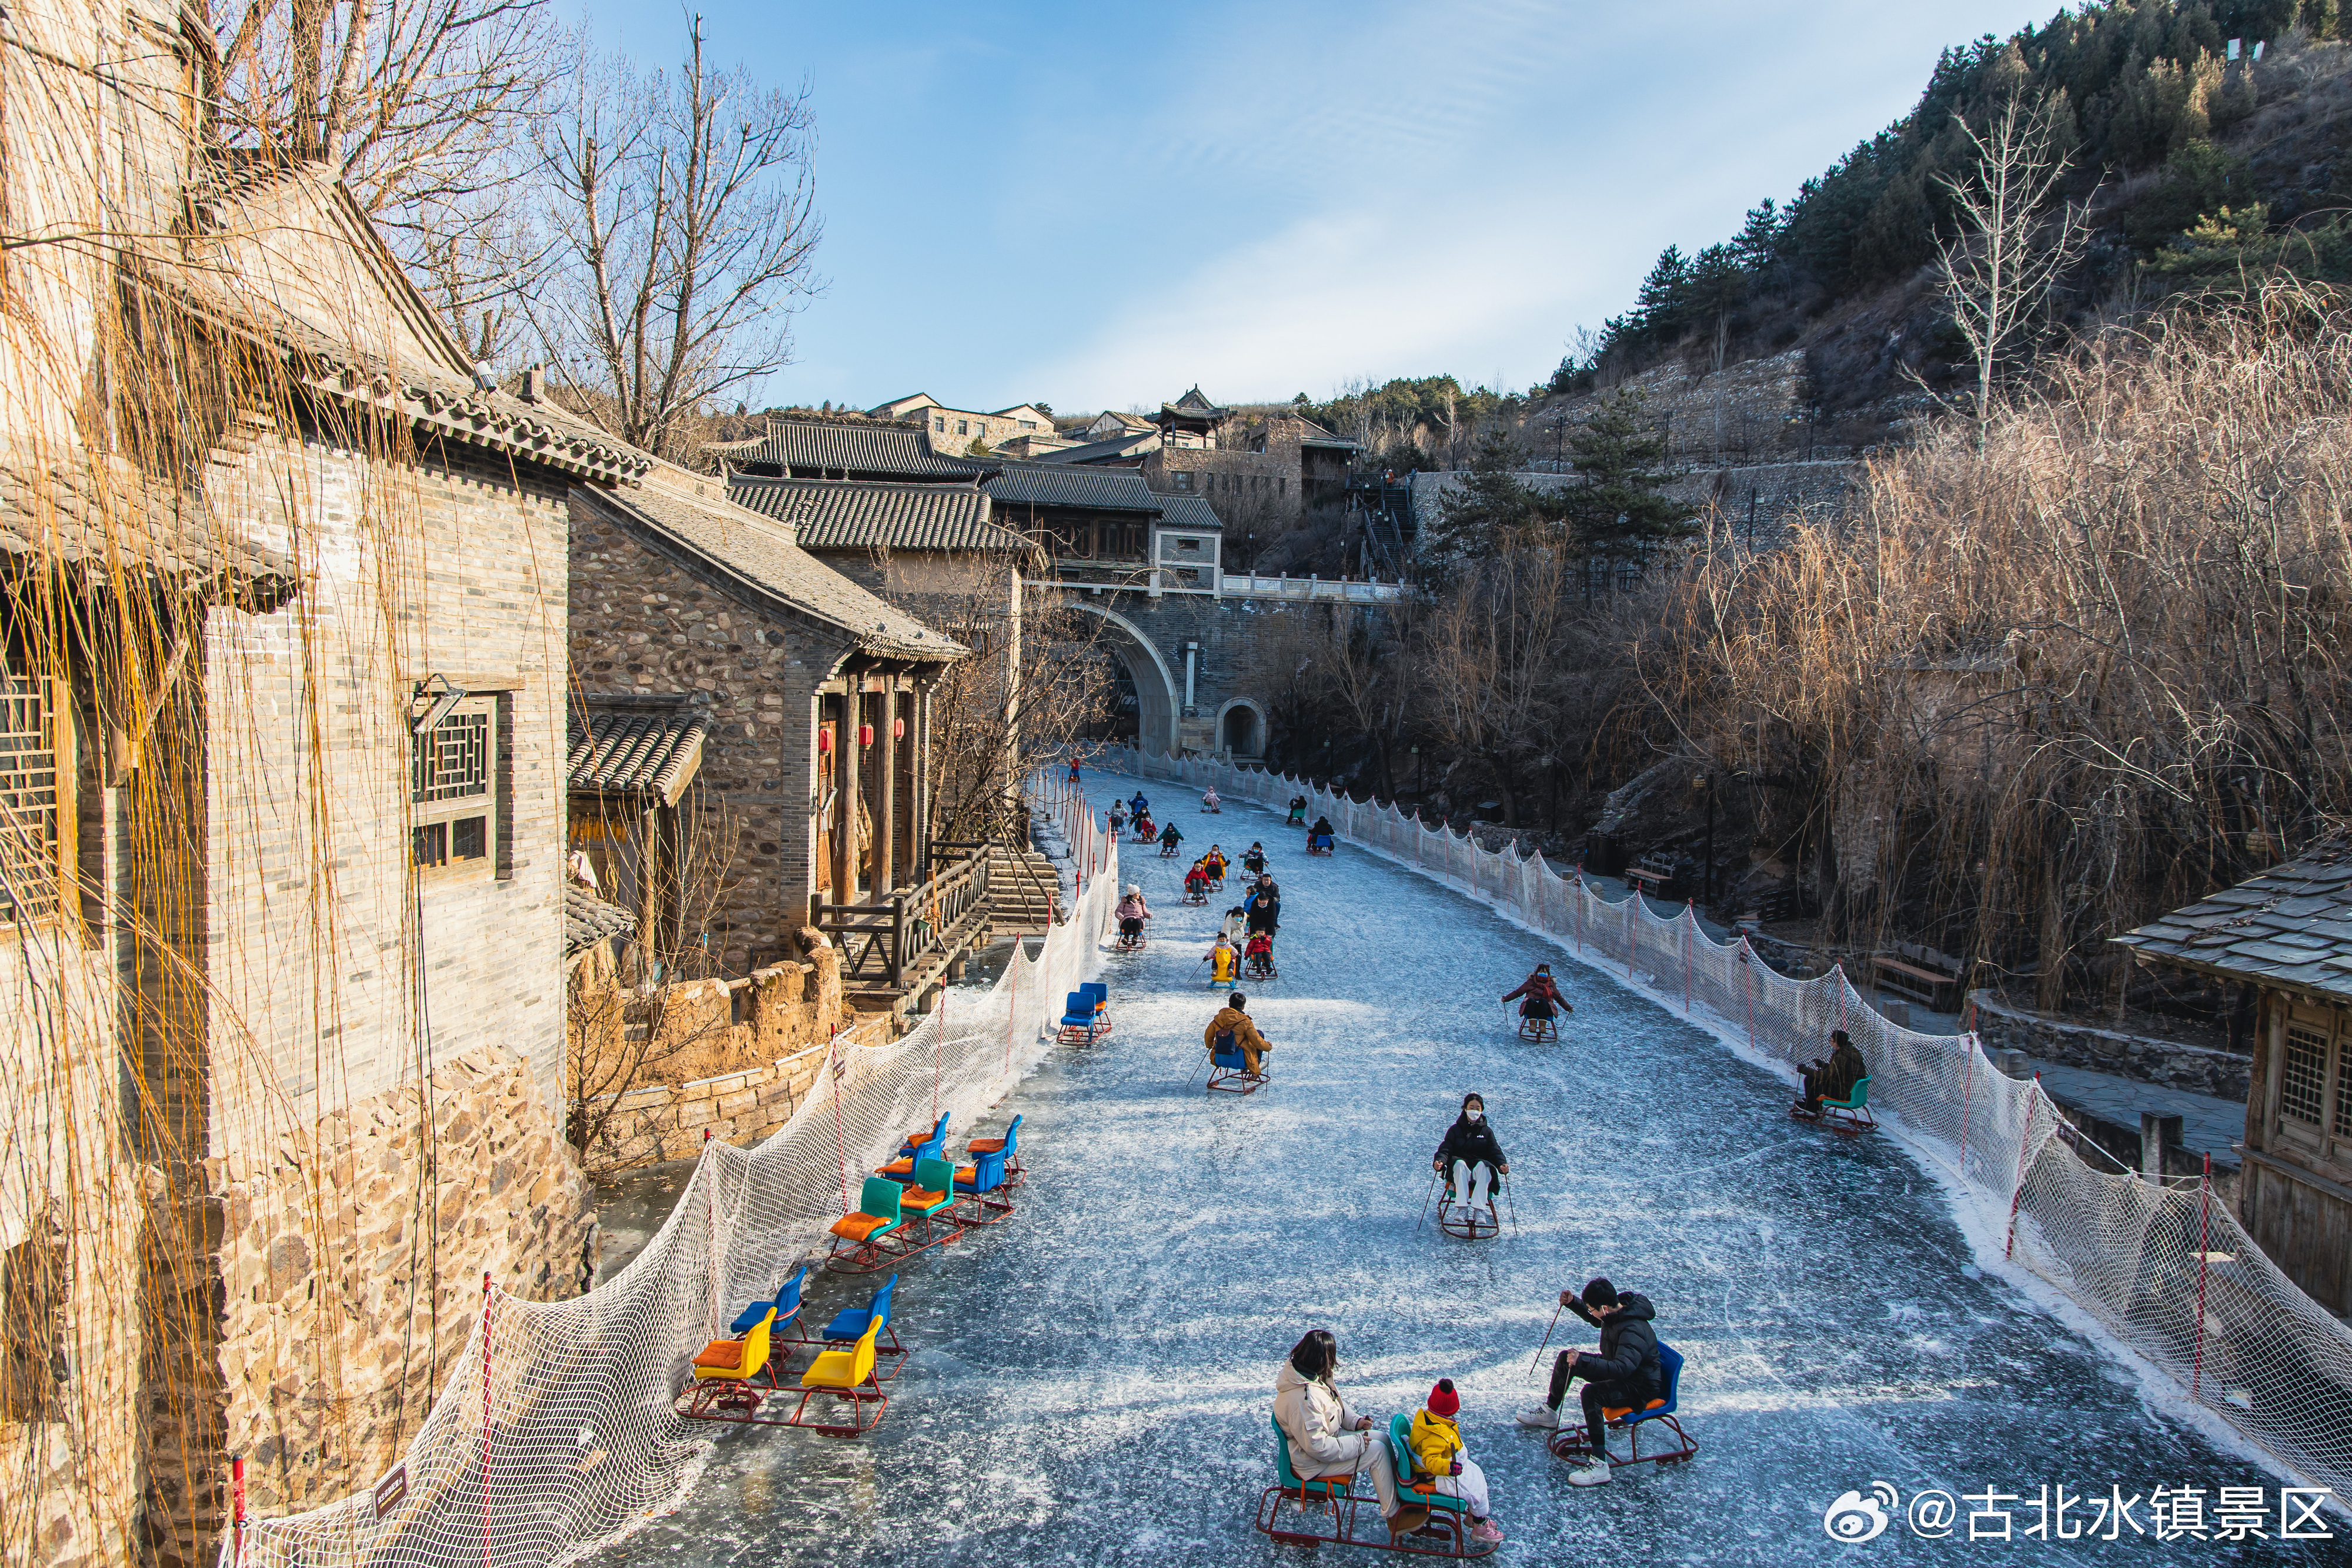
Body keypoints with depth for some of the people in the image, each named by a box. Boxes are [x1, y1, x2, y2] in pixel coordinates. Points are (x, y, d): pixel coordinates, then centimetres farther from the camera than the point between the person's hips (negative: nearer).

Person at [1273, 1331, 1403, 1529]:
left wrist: (1356, 1421, -4)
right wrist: (1358, 1443, -21)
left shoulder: (1314, 1377, -5)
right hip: (1314, 1464, -9)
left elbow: (1336, 1407, 12)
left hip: (1328, 1436, 9)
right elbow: (1318, 1447, -31)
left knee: (1383, 1438, 8)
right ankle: (1392, 1515, 7)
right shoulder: (1303, 1399, -36)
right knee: (1377, 1450, -10)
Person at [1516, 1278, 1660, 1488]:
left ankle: (1600, 1466, -32)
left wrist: (1582, 1362, -50)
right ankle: (1549, 1412, 34)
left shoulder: (1633, 1331, -35)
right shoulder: (1617, 1309, -7)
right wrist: (1573, 1302, 1)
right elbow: (1596, 1320, 17)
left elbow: (1622, 1368, -46)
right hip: (1617, 1367, 10)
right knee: (1566, 1359, 13)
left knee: (1591, 1393, -35)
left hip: (1639, 1387, -10)